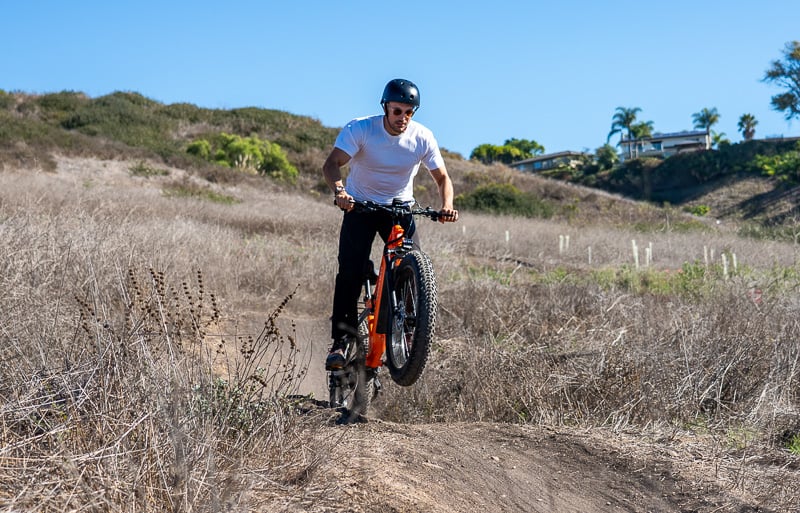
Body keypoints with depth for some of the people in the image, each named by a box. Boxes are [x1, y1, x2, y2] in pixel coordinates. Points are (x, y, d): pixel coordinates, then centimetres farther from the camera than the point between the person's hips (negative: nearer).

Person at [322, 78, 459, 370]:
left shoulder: (422, 137, -13)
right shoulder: (359, 129, -19)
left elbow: (442, 177, -7)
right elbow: (331, 164, -29)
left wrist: (447, 206, -28)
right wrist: (339, 190, -51)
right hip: (360, 205, -2)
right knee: (350, 272, -17)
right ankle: (340, 341, -10)